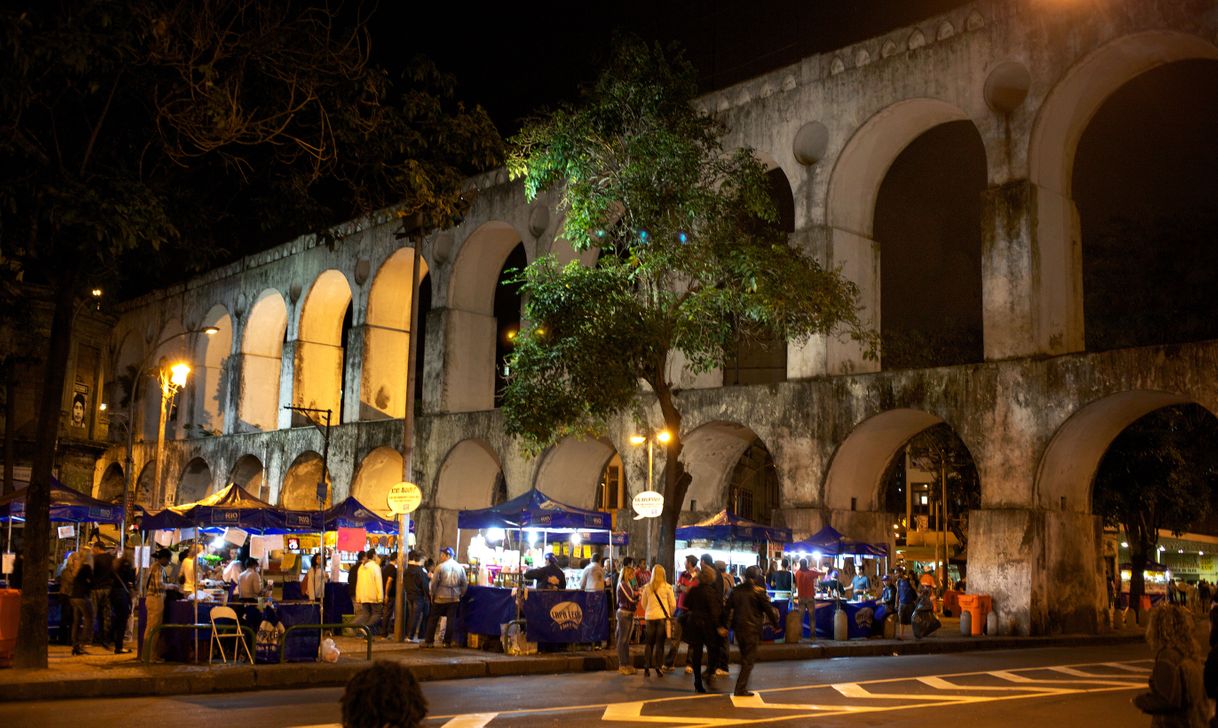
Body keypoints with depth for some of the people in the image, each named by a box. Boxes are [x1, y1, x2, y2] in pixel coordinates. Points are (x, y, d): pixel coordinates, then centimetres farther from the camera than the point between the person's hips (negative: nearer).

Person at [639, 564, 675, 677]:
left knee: (648, 643, 11)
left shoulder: (647, 587, 2)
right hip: (663, 617, -2)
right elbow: (673, 604, -2)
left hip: (650, 617, 2)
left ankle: (646, 668, 10)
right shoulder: (667, 587, -5)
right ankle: (658, 666, 4)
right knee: (660, 643, 4)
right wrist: (670, 615, 14)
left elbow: (643, 604, 11)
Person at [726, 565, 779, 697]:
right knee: (749, 659, -1)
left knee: (744, 657, 19)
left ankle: (742, 686, 21)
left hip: (738, 628, 6)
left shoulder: (736, 590, 7)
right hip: (752, 629, -5)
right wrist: (775, 623, 6)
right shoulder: (758, 591, -9)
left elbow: (728, 608, 6)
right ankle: (741, 688, -6)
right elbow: (768, 609, -5)